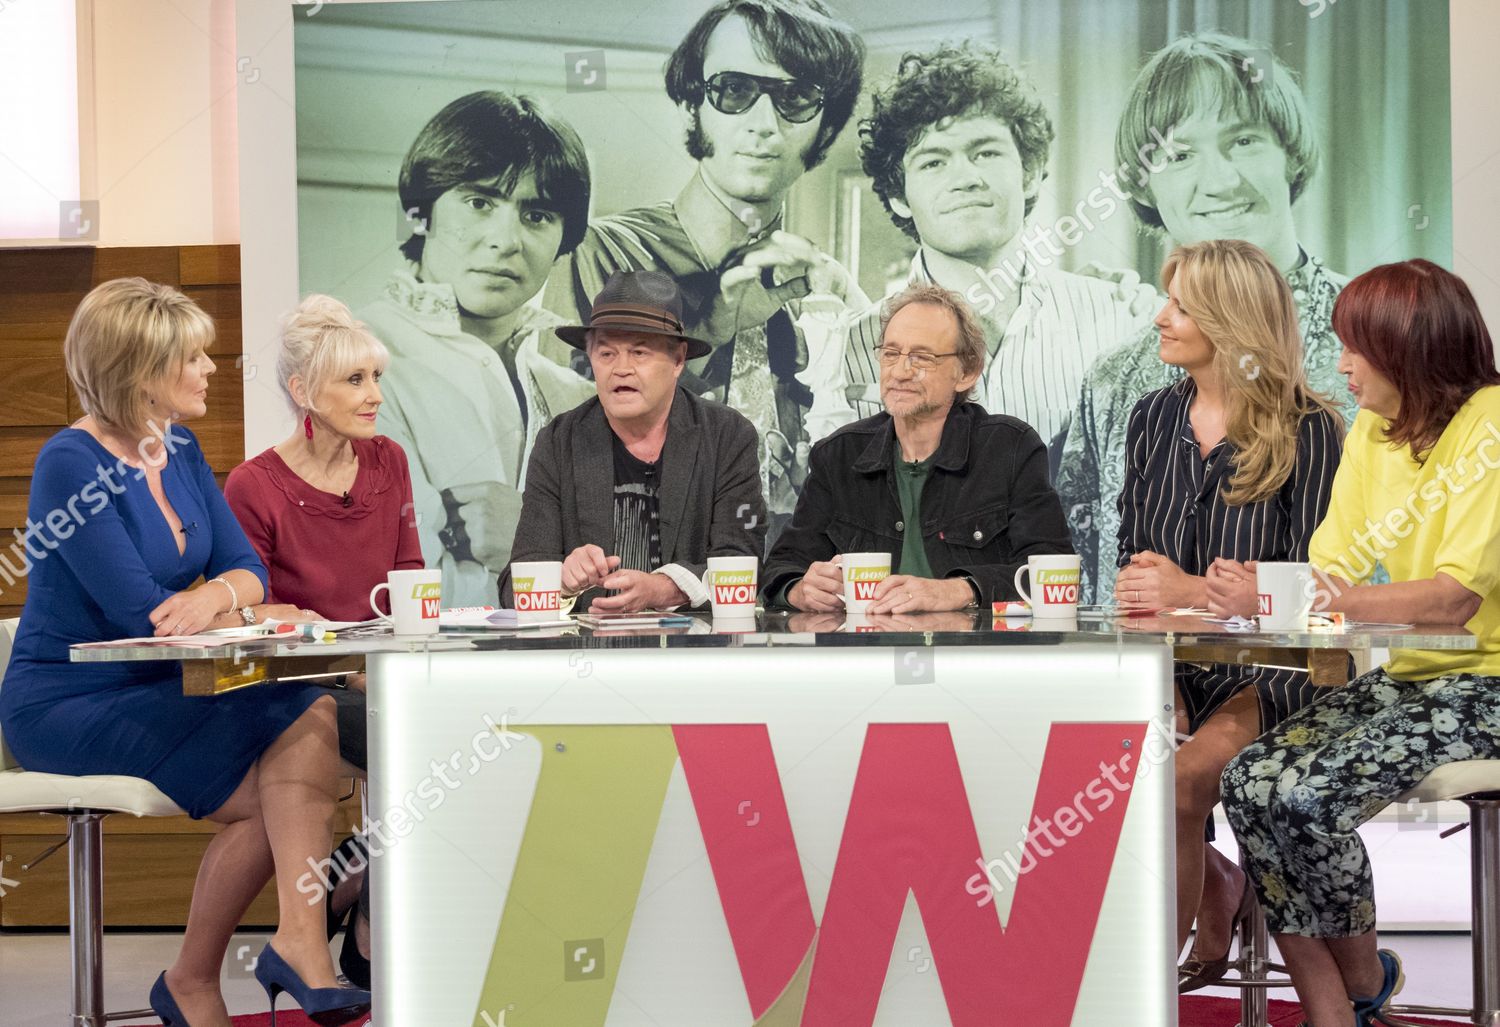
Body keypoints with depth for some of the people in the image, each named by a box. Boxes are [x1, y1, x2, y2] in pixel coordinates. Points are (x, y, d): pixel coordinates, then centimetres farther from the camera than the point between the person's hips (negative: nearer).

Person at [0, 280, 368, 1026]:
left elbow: (247, 568, 3)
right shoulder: (71, 465, -14)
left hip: (149, 688, 7)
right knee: (275, 787, -21)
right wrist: (241, 610, -9)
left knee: (310, 721, -20)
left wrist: (217, 595, -21)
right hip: (67, 705, -7)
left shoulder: (179, 451, 9)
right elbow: (139, 611, -20)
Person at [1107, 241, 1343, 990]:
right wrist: (1145, 589, -7)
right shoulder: (1154, 419, 14)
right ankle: (1214, 890, 4)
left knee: (1183, 778, -31)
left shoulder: (1308, 431, -3)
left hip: (1271, 665, -4)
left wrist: (1195, 591, -19)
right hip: (1171, 659, 5)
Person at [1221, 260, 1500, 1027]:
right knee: (1250, 782, -17)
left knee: (1305, 796, -24)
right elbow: (1328, 574, 5)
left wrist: (1337, 599, -34)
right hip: (1406, 676, 7)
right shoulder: (1372, 432, 13)